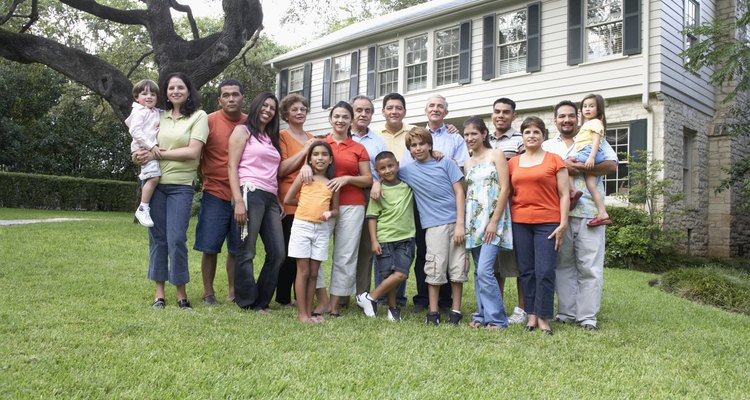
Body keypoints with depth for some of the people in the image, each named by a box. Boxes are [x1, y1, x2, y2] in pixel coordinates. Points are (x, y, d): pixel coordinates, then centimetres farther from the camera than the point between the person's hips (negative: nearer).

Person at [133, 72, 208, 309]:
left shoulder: (199, 116, 2)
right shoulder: (159, 117, 13)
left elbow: (193, 152, -8)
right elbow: (144, 142, 15)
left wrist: (159, 153, -7)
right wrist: (141, 155, -8)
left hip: (181, 186, -3)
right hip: (154, 182, 4)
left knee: (177, 239, -5)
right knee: (157, 238, 6)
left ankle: (181, 293, 9)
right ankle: (159, 293, 15)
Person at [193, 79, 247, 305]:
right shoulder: (209, 121, -3)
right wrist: (206, 179, -1)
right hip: (215, 194, -2)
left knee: (237, 248, 8)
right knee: (210, 247, 1)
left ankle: (232, 291, 21)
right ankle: (208, 292, 15)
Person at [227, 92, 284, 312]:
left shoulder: (271, 138, 26)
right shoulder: (243, 131, 7)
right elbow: (232, 166, -3)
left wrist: (278, 200, 11)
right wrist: (238, 201, -14)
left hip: (270, 198, 7)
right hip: (251, 194, -7)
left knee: (278, 253, 2)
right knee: (247, 252, -5)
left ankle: (261, 302, 11)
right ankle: (247, 304, 3)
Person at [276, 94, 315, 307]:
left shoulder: (311, 139, 18)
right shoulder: (282, 136, 0)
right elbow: (281, 170, -10)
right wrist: (304, 151, -13)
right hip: (290, 203, -6)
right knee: (289, 252, -1)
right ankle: (283, 298, 10)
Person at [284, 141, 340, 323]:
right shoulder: (304, 176, 0)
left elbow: (336, 209, 9)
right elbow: (287, 199, -2)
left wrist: (329, 213, -12)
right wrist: (307, 204, 4)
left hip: (322, 229, 3)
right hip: (302, 226, -3)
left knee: (313, 273, 8)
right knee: (303, 271, 0)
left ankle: (309, 312, 15)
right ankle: (302, 313, 5)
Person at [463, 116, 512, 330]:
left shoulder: (496, 155, -1)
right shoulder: (467, 163, 15)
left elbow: (505, 188, -9)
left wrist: (494, 221, -14)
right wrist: (464, 222, 5)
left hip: (492, 218, -6)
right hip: (474, 220, 6)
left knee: (485, 270, -14)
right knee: (478, 272, 7)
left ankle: (497, 318, -4)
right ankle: (482, 315, 15)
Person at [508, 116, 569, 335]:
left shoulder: (554, 160, 2)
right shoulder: (513, 163, 11)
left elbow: (564, 194, 1)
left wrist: (563, 223, -6)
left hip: (548, 223, -3)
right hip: (520, 223, 3)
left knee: (545, 272, -4)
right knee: (526, 271, 7)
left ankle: (543, 317, 7)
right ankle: (531, 315, 17)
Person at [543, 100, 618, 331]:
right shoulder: (547, 146, 18)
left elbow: (612, 165, -1)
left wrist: (580, 168, -12)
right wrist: (561, 168, -10)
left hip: (589, 212, -2)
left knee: (590, 267, -3)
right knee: (563, 265, 6)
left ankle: (588, 316, 4)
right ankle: (566, 313, 14)